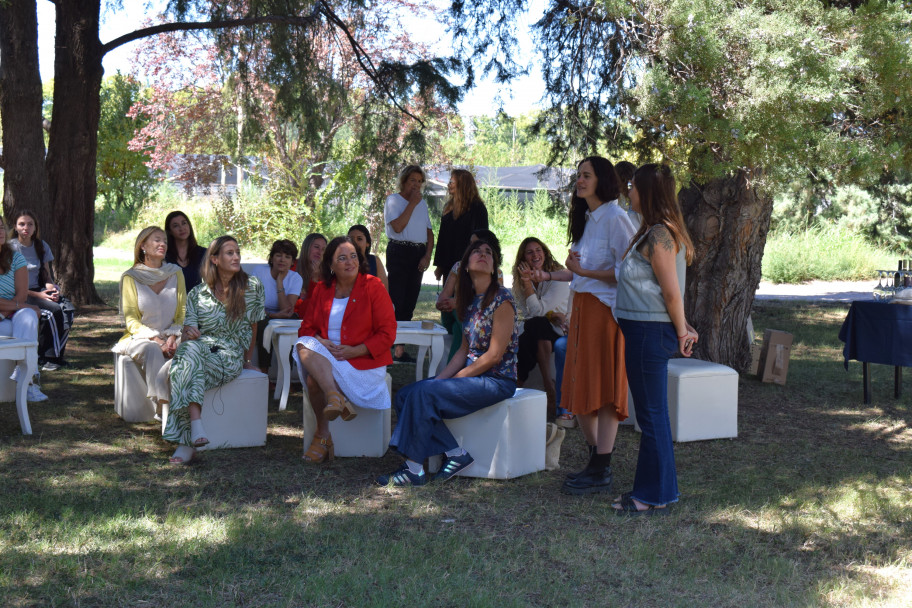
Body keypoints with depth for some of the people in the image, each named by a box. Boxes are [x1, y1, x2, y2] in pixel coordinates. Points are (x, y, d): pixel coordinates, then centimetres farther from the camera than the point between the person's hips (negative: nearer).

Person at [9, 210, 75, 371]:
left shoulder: (41, 246, 14)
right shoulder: (11, 247, -4)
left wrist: (51, 289, -8)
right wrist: (38, 295, -17)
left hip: (39, 291, 5)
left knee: (67, 310, -24)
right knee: (54, 311, -30)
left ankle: (54, 356, -15)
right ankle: (49, 357, -17)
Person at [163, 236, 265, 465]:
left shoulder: (252, 287, 5)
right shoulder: (197, 294, 9)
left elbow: (253, 327, 14)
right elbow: (187, 331, 3)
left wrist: (247, 361, 19)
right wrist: (189, 333, -21)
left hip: (230, 357, -2)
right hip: (201, 350, 2)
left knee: (184, 369, -35)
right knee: (190, 349, -38)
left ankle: (187, 442, -39)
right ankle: (196, 426, -47)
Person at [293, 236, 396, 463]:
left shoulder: (373, 287, -1)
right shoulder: (321, 290, 11)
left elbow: (387, 333, -5)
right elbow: (306, 328, 13)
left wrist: (354, 351, -18)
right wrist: (319, 342, -12)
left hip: (363, 360, -4)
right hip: (326, 356, 4)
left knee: (315, 378, -28)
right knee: (304, 346, -29)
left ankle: (323, 435, -18)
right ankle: (336, 397, -38)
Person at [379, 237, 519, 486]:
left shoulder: (502, 299, -12)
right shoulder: (470, 301, 13)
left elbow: (494, 355, -16)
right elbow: (464, 351, 14)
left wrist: (454, 380, -15)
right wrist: (440, 379, -2)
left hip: (497, 380, -8)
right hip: (471, 374, 8)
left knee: (423, 393, -24)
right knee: (405, 395, -6)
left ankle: (414, 468, -15)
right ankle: (455, 454, -7)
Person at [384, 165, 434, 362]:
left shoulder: (422, 203, 19)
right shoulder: (393, 200, 0)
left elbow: (429, 232, 17)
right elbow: (397, 227, -16)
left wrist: (427, 255, 3)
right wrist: (412, 203, -11)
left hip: (418, 254, 6)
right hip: (399, 252, -6)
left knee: (410, 301, 5)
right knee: (397, 300, -11)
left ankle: (401, 348, 7)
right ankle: (396, 348, -13)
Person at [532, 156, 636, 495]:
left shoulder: (615, 218, -11)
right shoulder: (586, 219, 17)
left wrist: (586, 271, -21)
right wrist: (549, 276, 21)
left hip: (605, 310, -9)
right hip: (582, 308, 9)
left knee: (603, 390, -6)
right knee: (580, 389, 10)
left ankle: (601, 474, -1)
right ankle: (596, 461, 21)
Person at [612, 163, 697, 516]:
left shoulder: (659, 235, -18)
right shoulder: (654, 232, 15)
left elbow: (672, 293, -17)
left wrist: (681, 332, -7)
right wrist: (682, 328, 17)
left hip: (650, 332, -10)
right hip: (643, 330, 10)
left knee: (652, 415, -2)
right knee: (652, 414, 15)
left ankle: (654, 498, 6)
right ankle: (650, 490, 24)